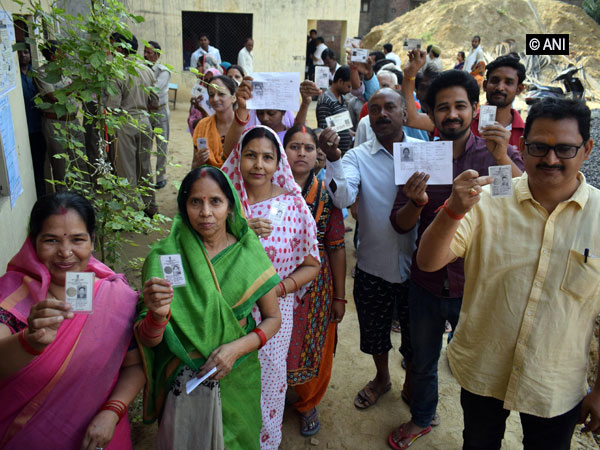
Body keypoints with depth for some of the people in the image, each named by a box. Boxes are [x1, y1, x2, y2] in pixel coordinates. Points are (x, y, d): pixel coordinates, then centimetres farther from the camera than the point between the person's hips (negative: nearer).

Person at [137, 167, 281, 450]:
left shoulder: (249, 254, -8)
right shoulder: (164, 258, -12)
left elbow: (273, 318, 0)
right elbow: (148, 341, -13)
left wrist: (237, 348, -16)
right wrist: (157, 314, -35)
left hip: (238, 379, 2)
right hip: (183, 382, -1)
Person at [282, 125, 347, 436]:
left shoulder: (326, 195, -4)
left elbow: (337, 248, -2)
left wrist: (340, 297, -1)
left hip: (315, 287, 1)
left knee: (315, 350, 13)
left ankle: (308, 404, 43)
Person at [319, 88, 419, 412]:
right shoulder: (357, 157, -6)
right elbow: (342, 198, -24)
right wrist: (333, 159, -36)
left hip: (415, 263, 0)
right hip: (373, 266, 1)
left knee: (415, 331, 18)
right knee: (374, 328, 21)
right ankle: (382, 378, 50)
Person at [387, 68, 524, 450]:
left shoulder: (499, 154, -8)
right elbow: (400, 224, -5)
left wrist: (503, 159, -35)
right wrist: (416, 203, -26)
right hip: (427, 285, 2)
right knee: (423, 361, 22)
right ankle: (423, 417, 51)